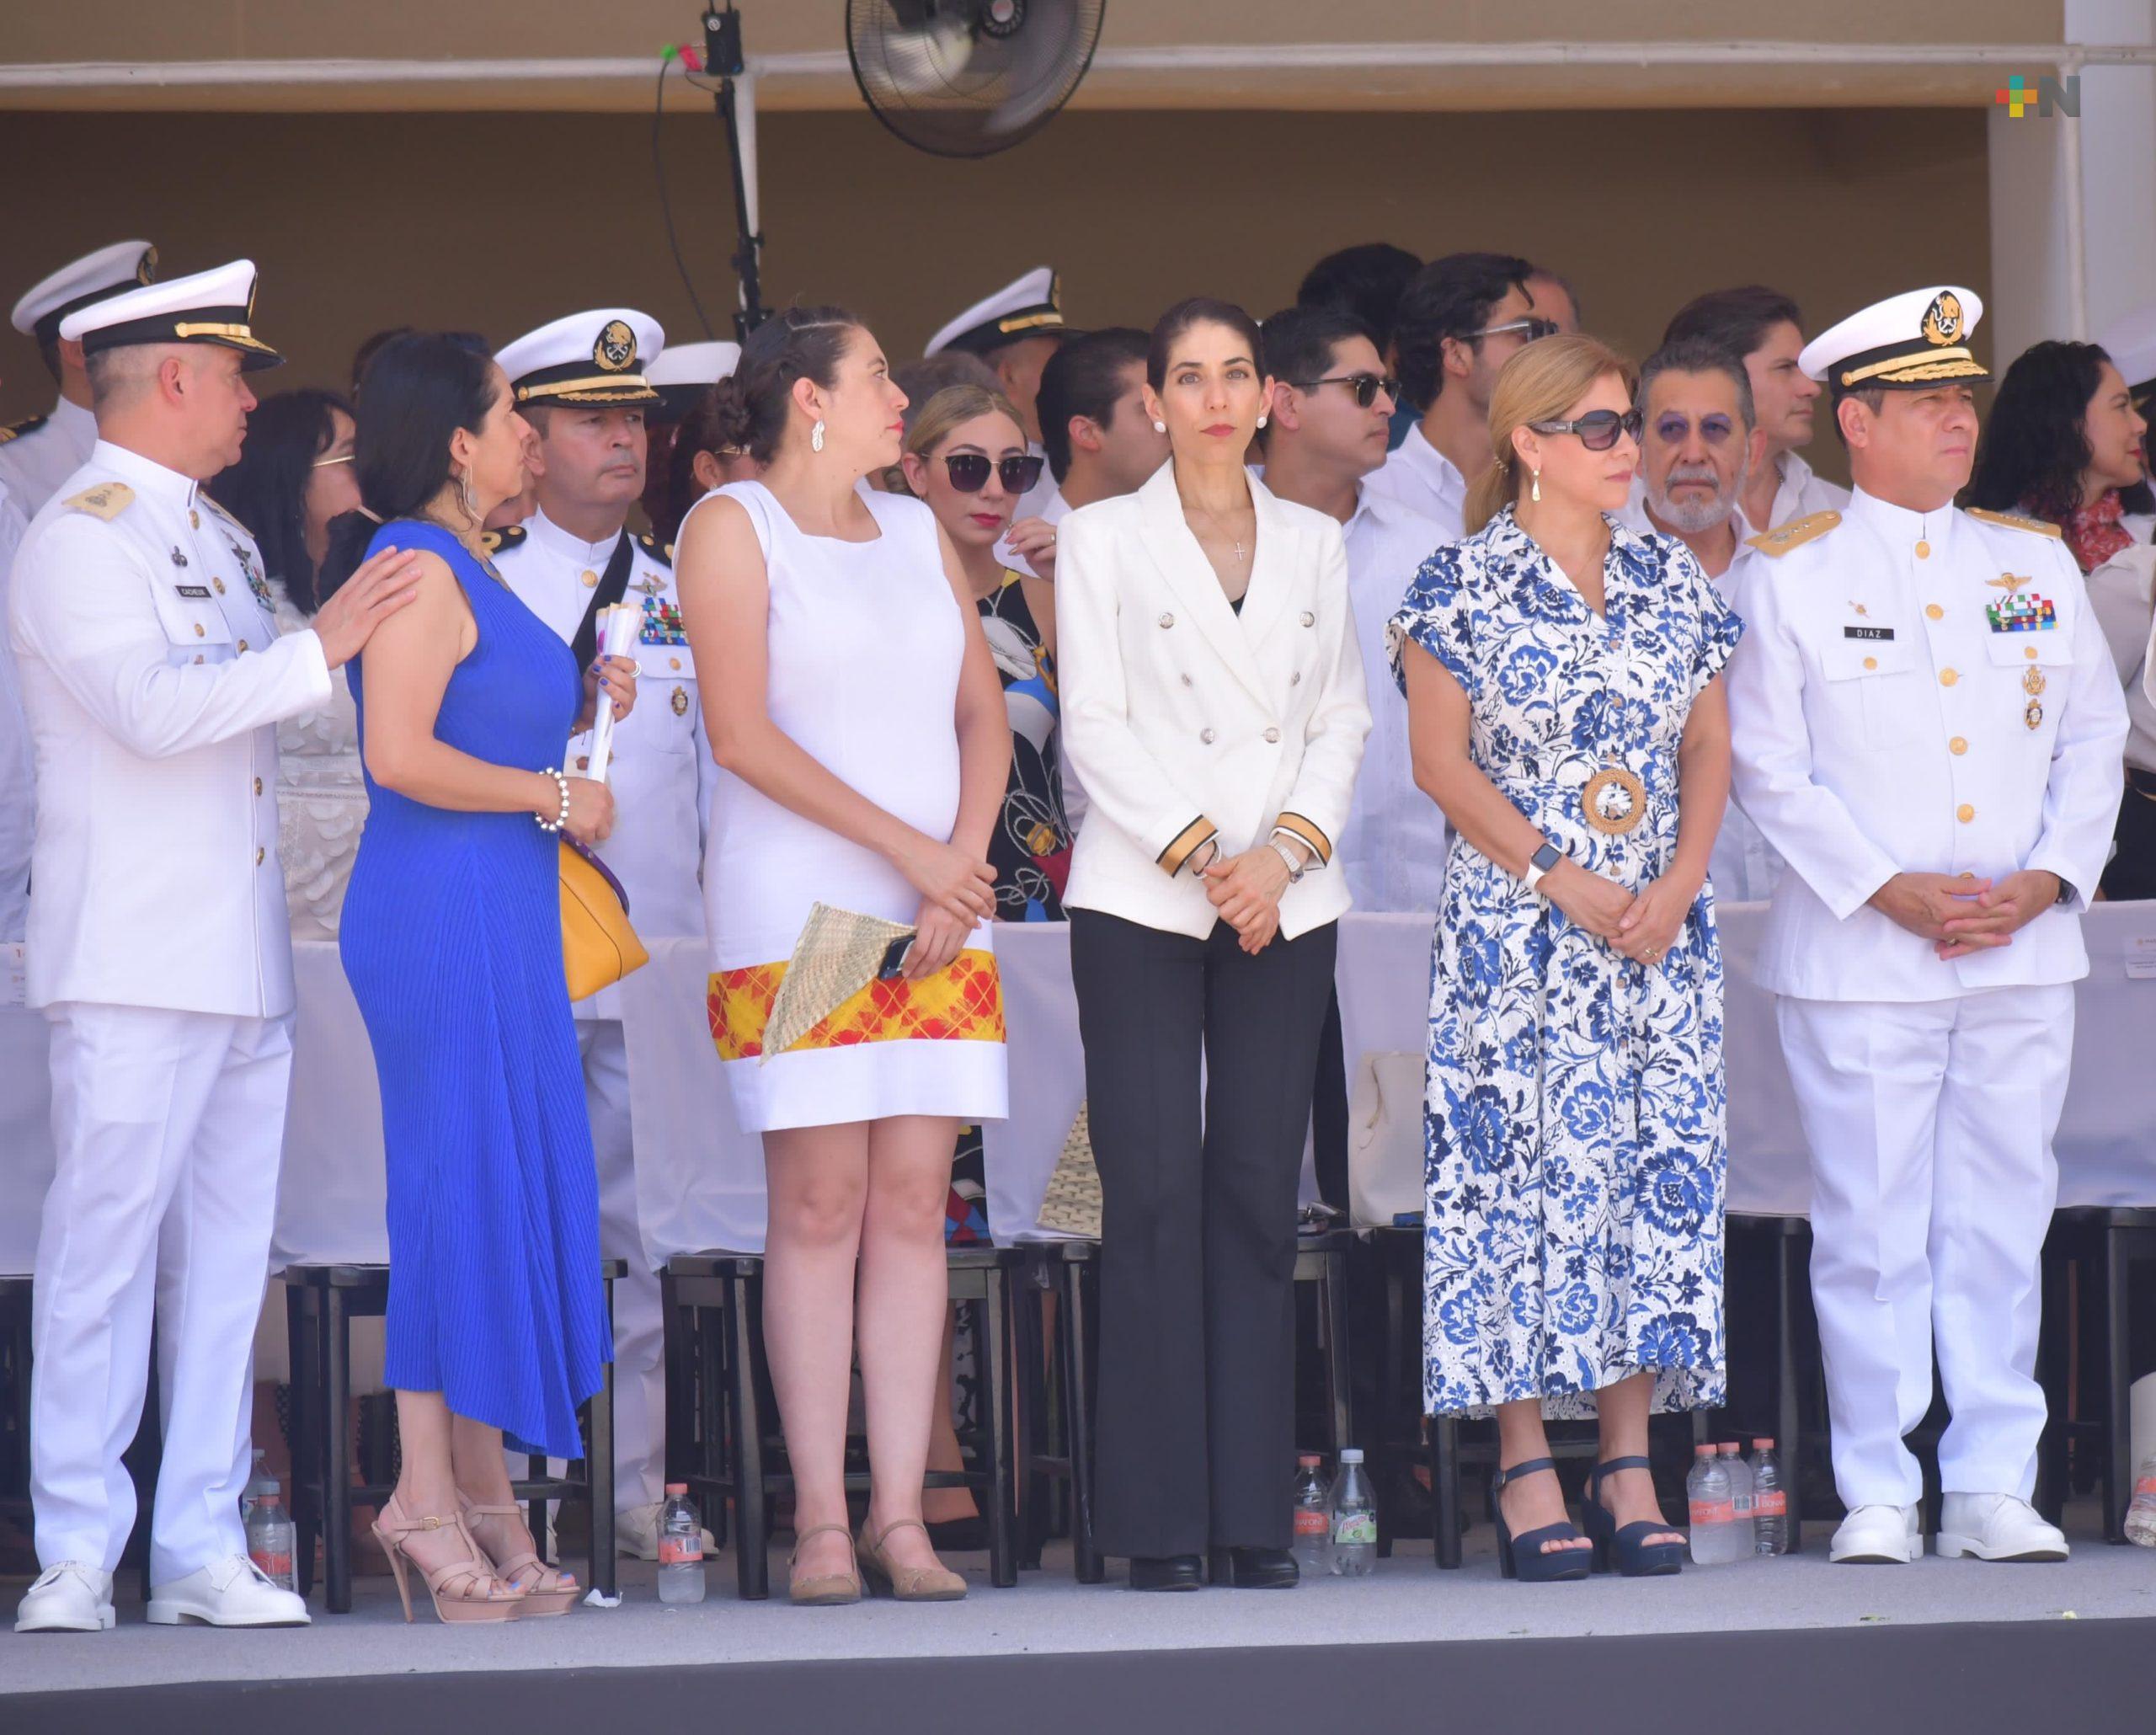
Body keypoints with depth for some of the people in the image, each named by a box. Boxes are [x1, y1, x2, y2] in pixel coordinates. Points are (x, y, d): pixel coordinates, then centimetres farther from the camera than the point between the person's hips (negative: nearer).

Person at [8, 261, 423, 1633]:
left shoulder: (218, 537, 20)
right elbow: (150, 706, -20)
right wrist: (320, 650, -18)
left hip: (247, 957, 8)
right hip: (135, 960, -8)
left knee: (226, 1259, 5)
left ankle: (203, 1549, 6)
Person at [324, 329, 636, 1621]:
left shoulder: (465, 566, 18)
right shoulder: (416, 566, -12)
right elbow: (401, 754, -21)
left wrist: (582, 704, 14)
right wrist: (554, 796, -13)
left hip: (502, 919, 10)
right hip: (442, 906, -10)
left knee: (506, 1191, 10)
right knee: (461, 1185, -9)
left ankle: (482, 1493, 13)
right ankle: (427, 1494, -6)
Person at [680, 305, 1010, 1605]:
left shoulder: (916, 532, 17)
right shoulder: (732, 526, 0)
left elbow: (985, 712, 15)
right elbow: (744, 735, -9)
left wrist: (967, 861, -3)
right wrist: (909, 850, -13)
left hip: (939, 915, 5)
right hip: (794, 904, -5)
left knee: (914, 1205, 0)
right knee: (820, 1205, -7)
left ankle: (900, 1516, 0)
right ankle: (822, 1519, -5)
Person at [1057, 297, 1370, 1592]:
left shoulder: (1315, 545, 14)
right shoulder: (1103, 540, 5)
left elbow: (1344, 719, 10)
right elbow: (1095, 724, -2)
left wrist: (1284, 849, -6)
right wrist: (1197, 851, -12)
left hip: (1285, 901, 3)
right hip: (1140, 898, -3)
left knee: (1260, 1193, 1)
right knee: (1155, 1190, -7)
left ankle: (1255, 1511, 3)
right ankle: (1160, 1519, -5)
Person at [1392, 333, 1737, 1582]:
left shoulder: (1673, 579, 11)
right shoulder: (1465, 584, -3)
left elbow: (1711, 750, 12)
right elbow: (1441, 758, -6)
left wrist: (1678, 884, -3)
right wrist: (1560, 878, -12)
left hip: (1661, 922, 5)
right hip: (1516, 921, -5)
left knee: (1659, 1166, 1)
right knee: (1524, 1165, -6)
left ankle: (1630, 1467, 4)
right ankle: (1526, 1470, -4)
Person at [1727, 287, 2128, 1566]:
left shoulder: (2036, 562, 13)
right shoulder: (1791, 575, 1)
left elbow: (2095, 738, 12)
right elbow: (1769, 767, -3)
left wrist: (2048, 879, -3)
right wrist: (1889, 891, -12)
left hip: (2023, 955, 3)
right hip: (1858, 964, -3)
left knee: (2001, 1224, 4)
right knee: (1870, 1231, -2)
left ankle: (1994, 1487, 9)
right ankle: (1877, 1495, 3)